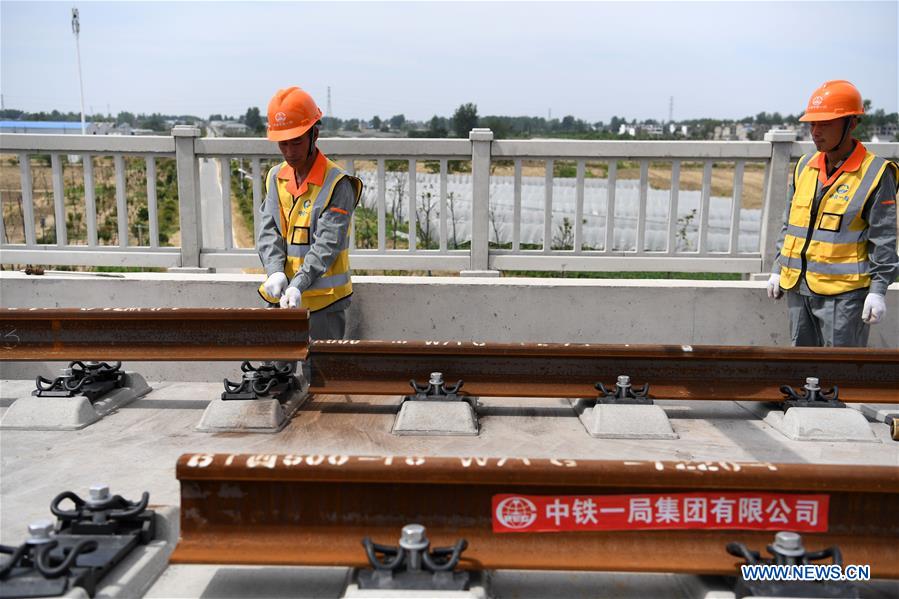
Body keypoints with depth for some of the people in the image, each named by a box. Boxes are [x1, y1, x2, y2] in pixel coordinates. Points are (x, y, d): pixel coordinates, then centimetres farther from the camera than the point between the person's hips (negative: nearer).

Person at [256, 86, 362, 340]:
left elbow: (328, 243, -19)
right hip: (280, 296, 6)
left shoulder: (337, 184, -12)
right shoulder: (276, 177, 7)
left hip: (324, 300, -5)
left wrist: (299, 284, -31)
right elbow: (268, 231, 0)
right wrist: (275, 271, -19)